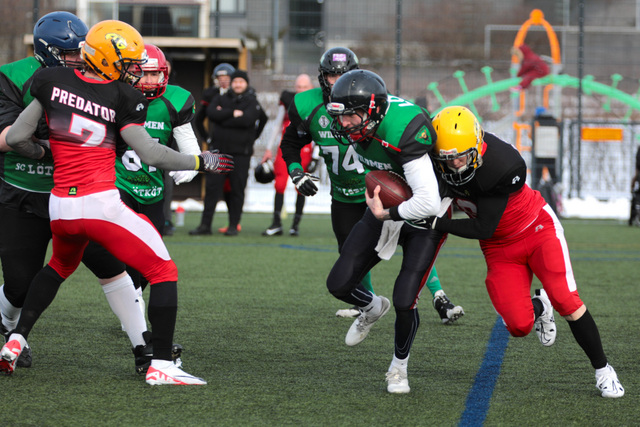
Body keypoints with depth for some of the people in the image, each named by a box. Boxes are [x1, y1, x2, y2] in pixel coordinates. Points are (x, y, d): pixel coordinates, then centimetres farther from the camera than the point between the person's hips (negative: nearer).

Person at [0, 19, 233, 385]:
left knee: (61, 265, 35)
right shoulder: (122, 98, -6)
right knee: (164, 272, 6)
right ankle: (162, 365, -4)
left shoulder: (53, 82, 4)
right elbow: (150, 153, -6)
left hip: (61, 204, 5)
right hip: (101, 203, -5)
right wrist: (202, 162, 6)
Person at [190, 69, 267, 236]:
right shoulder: (221, 99, 12)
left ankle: (234, 225, 9)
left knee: (237, 188, 1)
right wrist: (233, 113, -12)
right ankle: (205, 224, 3)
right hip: (218, 150, 2)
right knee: (212, 187, 0)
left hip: (240, 152, -2)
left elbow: (246, 120, -15)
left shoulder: (252, 103, 4)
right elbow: (211, 113, -7)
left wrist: (223, 117, -8)